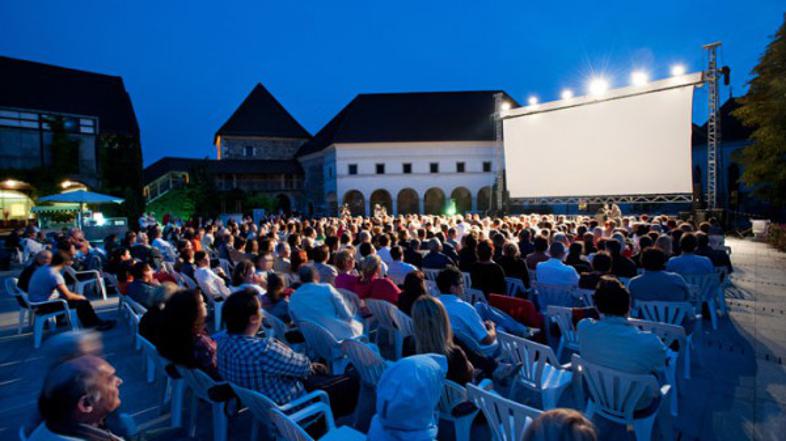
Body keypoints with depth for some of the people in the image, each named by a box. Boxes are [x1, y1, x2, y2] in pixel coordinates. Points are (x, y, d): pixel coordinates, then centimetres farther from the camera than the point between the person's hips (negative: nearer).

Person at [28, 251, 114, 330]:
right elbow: (68, 296, -20)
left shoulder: (43, 268, 3)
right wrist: (79, 297, -4)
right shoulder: (54, 275, -25)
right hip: (44, 306, -9)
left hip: (37, 302, 10)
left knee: (77, 297, 19)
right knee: (82, 302, -7)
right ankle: (96, 324, 9)